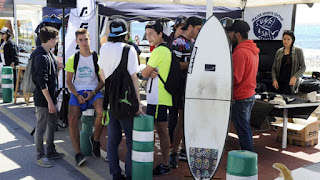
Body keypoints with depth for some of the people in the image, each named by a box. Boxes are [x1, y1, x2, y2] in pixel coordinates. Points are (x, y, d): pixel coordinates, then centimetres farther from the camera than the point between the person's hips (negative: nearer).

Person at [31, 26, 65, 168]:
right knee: (41, 127, 1)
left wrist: (56, 68, 8)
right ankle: (40, 157, 13)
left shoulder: (48, 54, 10)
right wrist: (50, 101, -23)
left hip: (50, 96, 10)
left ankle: (50, 151, 32)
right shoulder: (41, 57, -21)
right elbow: (42, 82, -24)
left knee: (52, 124, 18)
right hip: (42, 99, -10)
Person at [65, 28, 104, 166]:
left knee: (101, 112, -31)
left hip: (94, 91, -1)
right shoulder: (72, 59, 8)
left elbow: (102, 80, 4)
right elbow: (69, 81, 8)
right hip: (77, 92, 1)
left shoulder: (97, 58, 4)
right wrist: (77, 95, -9)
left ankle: (95, 139, -3)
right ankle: (78, 152, -12)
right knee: (72, 118, -21)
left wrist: (93, 92, -13)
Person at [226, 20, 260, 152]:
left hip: (241, 98, -10)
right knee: (246, 129, 19)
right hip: (250, 95, 10)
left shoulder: (240, 52, -20)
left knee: (243, 132, -1)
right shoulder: (253, 50, 11)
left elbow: (235, 78, -23)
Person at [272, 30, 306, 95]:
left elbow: (303, 67, 1)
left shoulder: (298, 51, 2)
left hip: (290, 82, -4)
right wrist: (274, 79, -3)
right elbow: (274, 68, 13)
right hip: (279, 82, 4)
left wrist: (295, 77, -15)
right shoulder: (279, 52, 11)